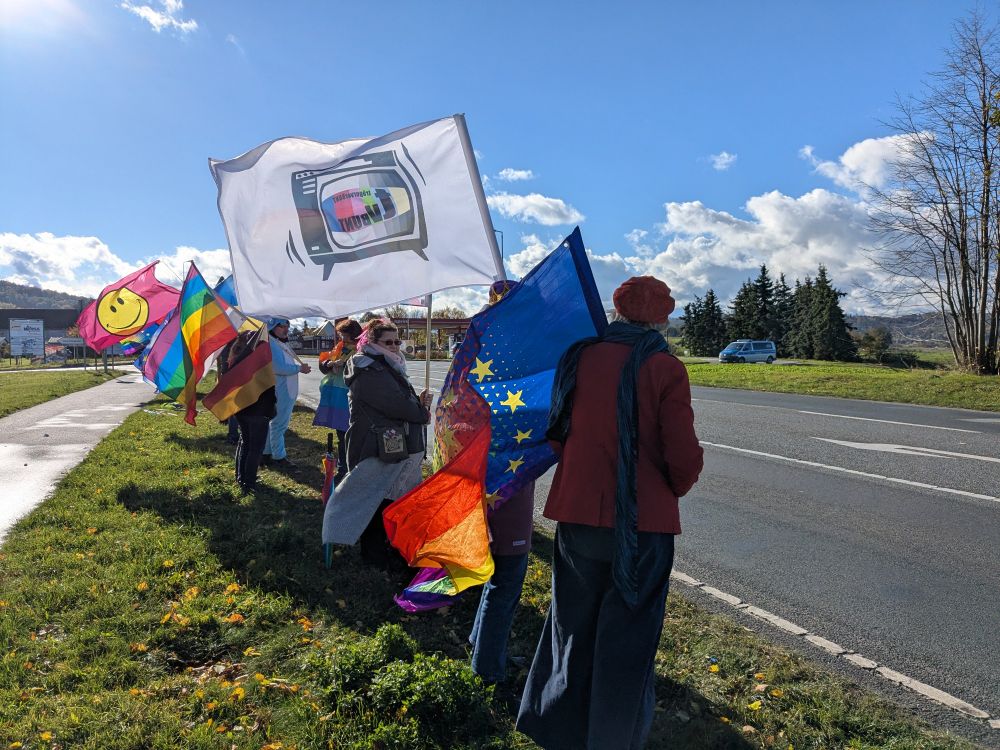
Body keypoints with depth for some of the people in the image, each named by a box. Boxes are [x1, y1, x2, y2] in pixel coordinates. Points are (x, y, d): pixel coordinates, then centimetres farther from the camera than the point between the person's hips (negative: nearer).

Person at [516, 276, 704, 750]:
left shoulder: (579, 357, -1)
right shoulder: (665, 368, -12)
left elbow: (556, 433, 5)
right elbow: (684, 457, -13)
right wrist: (672, 491, 8)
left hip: (578, 515, 4)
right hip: (643, 521, -3)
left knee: (573, 626, 20)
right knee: (626, 639, 13)